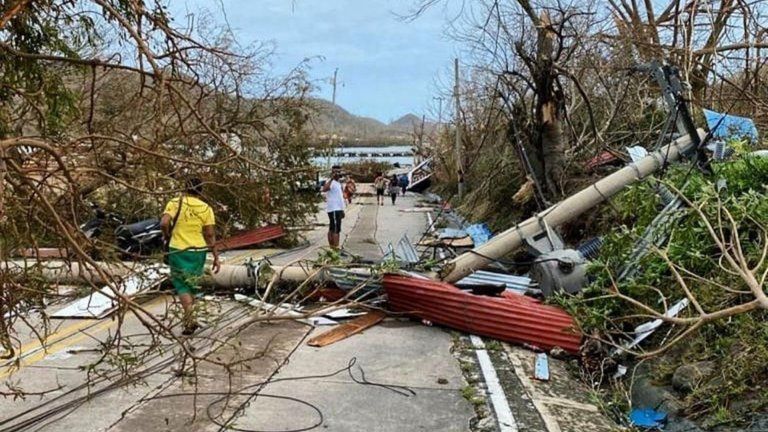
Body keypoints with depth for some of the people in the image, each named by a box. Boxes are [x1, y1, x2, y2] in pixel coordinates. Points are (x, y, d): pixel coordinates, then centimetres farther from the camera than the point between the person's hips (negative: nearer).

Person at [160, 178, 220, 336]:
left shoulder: (175, 203, -6)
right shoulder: (206, 208, -2)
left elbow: (164, 223, -19)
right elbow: (210, 235, -4)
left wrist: (167, 236, 1)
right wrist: (216, 257, 2)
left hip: (177, 250, -2)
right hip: (198, 251, 2)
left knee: (181, 284, 7)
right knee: (192, 284, 18)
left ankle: (189, 319, -10)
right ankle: (189, 319, 27)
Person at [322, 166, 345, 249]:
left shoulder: (338, 183, 19)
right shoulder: (330, 182, -13)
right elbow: (324, 189, -36)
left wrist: (342, 210, 25)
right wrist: (331, 178, -40)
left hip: (338, 209, 10)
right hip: (333, 209, -10)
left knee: (332, 229, 13)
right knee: (336, 229, -12)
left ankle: (331, 246, 19)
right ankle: (336, 248, -14)